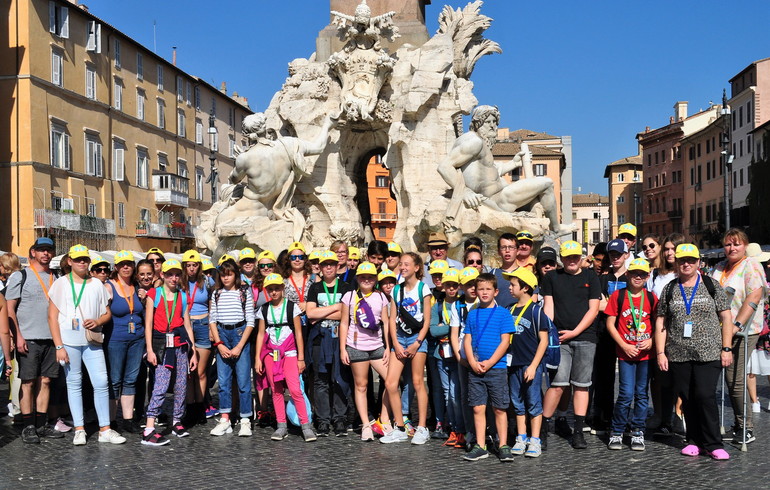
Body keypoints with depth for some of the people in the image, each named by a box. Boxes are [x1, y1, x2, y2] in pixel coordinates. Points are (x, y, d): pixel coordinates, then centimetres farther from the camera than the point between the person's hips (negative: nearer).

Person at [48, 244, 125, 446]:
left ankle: (105, 429, 3)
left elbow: (107, 313, 15)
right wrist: (59, 346, -7)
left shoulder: (97, 284, 11)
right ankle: (79, 429, 11)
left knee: (101, 383, -4)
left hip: (92, 340, 2)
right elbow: (52, 316, 0)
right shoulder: (61, 284, 4)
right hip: (69, 341, -2)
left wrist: (97, 321, -8)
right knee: (74, 384, 3)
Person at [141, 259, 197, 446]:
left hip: (181, 343, 4)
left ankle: (177, 422, 23)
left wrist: (193, 352, 10)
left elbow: (187, 325, 13)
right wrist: (150, 350, -9)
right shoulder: (154, 294, 4)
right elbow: (148, 324, -1)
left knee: (181, 384, 6)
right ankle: (149, 431, -17)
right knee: (161, 385, -14)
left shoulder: (183, 297, 13)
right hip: (162, 344, -4)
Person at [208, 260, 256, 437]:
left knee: (243, 380, -4)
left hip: (240, 334, -3)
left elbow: (250, 321, -3)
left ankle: (245, 420, 3)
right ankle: (225, 420, 10)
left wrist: (239, 346, -10)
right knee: (223, 380, 4)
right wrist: (219, 344, -4)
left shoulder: (245, 291, 0)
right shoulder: (216, 293, 9)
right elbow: (212, 320, 8)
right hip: (221, 335, 3)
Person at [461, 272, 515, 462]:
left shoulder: (503, 313, 0)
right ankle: (480, 446, 13)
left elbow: (505, 341, -5)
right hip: (475, 369, 3)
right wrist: (473, 363, -7)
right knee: (478, 408, 5)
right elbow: (467, 340, 8)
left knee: (499, 409, 2)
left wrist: (489, 363, -13)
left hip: (497, 368, -3)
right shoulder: (472, 314, 11)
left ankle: (503, 446, 11)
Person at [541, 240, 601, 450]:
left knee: (581, 385, 3)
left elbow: (593, 309, 3)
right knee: (558, 383, -9)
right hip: (559, 338, -1)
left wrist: (574, 332, -6)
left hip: (585, 338, 1)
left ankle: (578, 432, 9)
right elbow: (548, 307, 6)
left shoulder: (590, 277, 9)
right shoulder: (552, 277, 10)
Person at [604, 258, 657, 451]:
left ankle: (637, 432, 19)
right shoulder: (618, 295, 0)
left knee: (641, 394, 7)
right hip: (625, 353, -2)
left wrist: (651, 341, -7)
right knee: (626, 393, -7)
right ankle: (616, 432, 9)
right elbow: (610, 324, 0)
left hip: (646, 353, 2)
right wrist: (624, 346, -8)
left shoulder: (651, 298, 6)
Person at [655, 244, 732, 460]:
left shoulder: (711, 285, 5)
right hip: (678, 355, 3)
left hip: (709, 353, -2)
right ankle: (694, 441, 18)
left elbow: (726, 318, 4)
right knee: (687, 398, 6)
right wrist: (660, 352, 2)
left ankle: (713, 444, 3)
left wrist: (726, 348, -2)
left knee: (705, 396, -9)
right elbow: (660, 322, 9)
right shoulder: (669, 289, 10)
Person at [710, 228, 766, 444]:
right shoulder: (720, 267, 15)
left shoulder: (751, 266, -6)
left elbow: (754, 297, -18)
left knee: (735, 380, -8)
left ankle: (746, 429, 3)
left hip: (742, 332, -7)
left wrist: (737, 325, -24)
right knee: (731, 379, 9)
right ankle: (740, 424, 19)